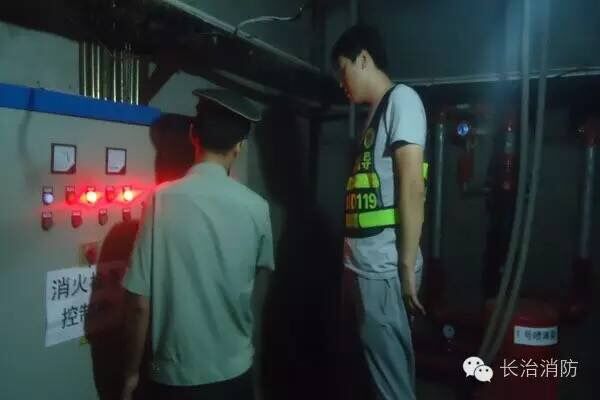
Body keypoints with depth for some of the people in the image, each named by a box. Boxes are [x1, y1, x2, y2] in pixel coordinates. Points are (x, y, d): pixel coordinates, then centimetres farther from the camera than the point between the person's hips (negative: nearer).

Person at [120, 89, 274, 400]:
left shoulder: (162, 200, -16)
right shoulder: (256, 207, -10)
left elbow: (140, 302, -13)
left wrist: (131, 371, 1)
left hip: (176, 374, -1)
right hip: (235, 370, 2)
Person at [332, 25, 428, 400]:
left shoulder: (402, 98, -7)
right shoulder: (377, 113, 17)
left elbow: (413, 187, -16)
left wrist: (408, 268, -17)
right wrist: (353, 266, 16)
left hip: (384, 270, -8)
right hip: (367, 267, 8)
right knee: (386, 368, 19)